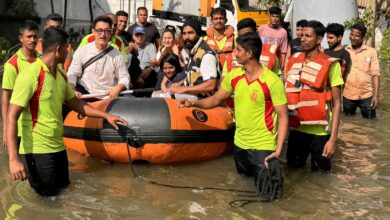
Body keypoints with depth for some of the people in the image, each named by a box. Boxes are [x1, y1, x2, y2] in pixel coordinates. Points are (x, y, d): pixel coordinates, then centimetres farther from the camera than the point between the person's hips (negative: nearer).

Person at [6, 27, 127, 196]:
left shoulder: (61, 76, 8)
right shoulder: (30, 75, -18)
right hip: (37, 150, -8)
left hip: (58, 146, 8)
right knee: (48, 195, 0)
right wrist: (13, 159, -28)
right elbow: (12, 117, -21)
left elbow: (76, 104, 20)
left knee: (62, 186, 17)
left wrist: (106, 116, 14)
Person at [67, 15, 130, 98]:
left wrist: (118, 88, -16)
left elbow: (124, 77, 6)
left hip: (108, 97, 1)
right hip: (85, 95, -1)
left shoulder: (117, 55, 3)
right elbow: (72, 74, 0)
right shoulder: (81, 52, 1)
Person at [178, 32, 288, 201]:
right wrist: (193, 103, -8)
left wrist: (278, 150, -24)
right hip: (240, 142, 6)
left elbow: (283, 116, -17)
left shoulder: (272, 81, -20)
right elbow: (216, 99, 9)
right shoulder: (234, 75, -2)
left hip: (263, 146, -6)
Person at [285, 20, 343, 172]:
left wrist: (333, 138, -16)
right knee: (293, 167, 16)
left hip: (319, 131, -4)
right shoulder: (294, 60, 3)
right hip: (296, 127, 4)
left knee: (320, 173, 8)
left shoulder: (330, 65, -10)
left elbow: (336, 103, -10)